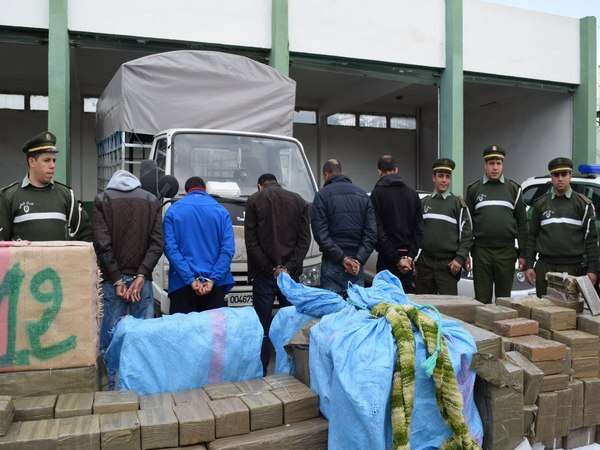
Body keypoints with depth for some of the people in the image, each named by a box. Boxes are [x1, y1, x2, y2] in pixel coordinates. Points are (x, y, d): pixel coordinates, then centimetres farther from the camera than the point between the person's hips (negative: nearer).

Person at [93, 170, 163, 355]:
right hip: (142, 278, 1)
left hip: (112, 279, -1)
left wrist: (116, 279, -7)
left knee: (111, 333, 4)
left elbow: (103, 244, -6)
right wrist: (142, 275, -6)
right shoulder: (152, 201, 8)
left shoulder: (102, 200, 3)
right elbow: (157, 243, -2)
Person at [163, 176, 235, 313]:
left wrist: (190, 280, -11)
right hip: (215, 285, 1)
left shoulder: (173, 211, 4)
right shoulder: (221, 211, 5)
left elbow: (170, 248, -8)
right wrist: (213, 279, -10)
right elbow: (228, 248, -6)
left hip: (182, 285, 0)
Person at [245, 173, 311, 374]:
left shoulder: (254, 201, 2)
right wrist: (288, 268, -3)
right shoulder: (299, 201, 10)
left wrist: (271, 269, -5)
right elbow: (305, 239, 3)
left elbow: (251, 241, -6)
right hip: (291, 275, 3)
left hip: (264, 274, -2)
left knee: (262, 328, 4)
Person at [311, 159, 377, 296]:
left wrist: (342, 258, -10)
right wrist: (359, 259, -3)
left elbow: (320, 233, -11)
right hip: (358, 266, 4)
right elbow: (372, 233, 4)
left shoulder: (322, 195, -1)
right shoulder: (363, 195, 13)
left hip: (332, 265, -4)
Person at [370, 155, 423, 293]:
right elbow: (419, 228, 5)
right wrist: (410, 256, 0)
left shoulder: (377, 193, -5)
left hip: (387, 258, -5)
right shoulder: (412, 193, 10)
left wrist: (396, 259, -10)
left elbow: (378, 231, -12)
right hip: (408, 256, 5)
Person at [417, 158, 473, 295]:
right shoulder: (423, 203, 14)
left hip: (448, 264, -3)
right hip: (424, 263, 3)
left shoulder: (458, 203, 3)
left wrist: (460, 258, -10)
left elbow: (467, 235, -1)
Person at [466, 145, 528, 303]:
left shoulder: (513, 188, 9)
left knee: (504, 298, 8)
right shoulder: (474, 189, 7)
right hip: (481, 251, -1)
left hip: (506, 251, 1)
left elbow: (522, 224, 8)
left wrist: (523, 254, 3)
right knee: (482, 298, 3)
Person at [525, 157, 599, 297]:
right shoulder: (540, 204, 10)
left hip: (573, 268, -2)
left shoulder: (583, 204, 5)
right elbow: (532, 237, 11)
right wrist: (529, 265, 5)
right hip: (544, 268, 2)